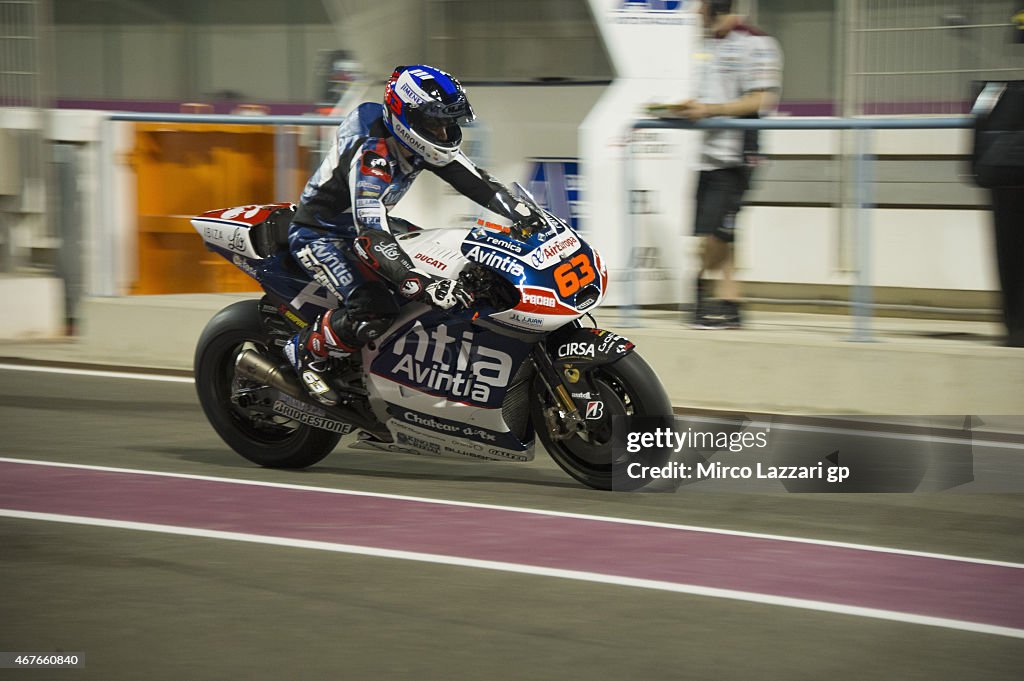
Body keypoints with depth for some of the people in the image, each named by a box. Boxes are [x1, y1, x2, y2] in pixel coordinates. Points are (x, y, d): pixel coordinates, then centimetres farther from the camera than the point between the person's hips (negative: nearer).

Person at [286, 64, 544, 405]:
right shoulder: (370, 154, -34)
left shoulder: (419, 141, -8)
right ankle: (306, 351, -7)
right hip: (319, 234, -9)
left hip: (368, 222, 10)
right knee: (374, 310, -31)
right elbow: (370, 235, -43)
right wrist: (424, 286, -53)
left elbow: (475, 181, -2)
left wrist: (520, 213, -20)